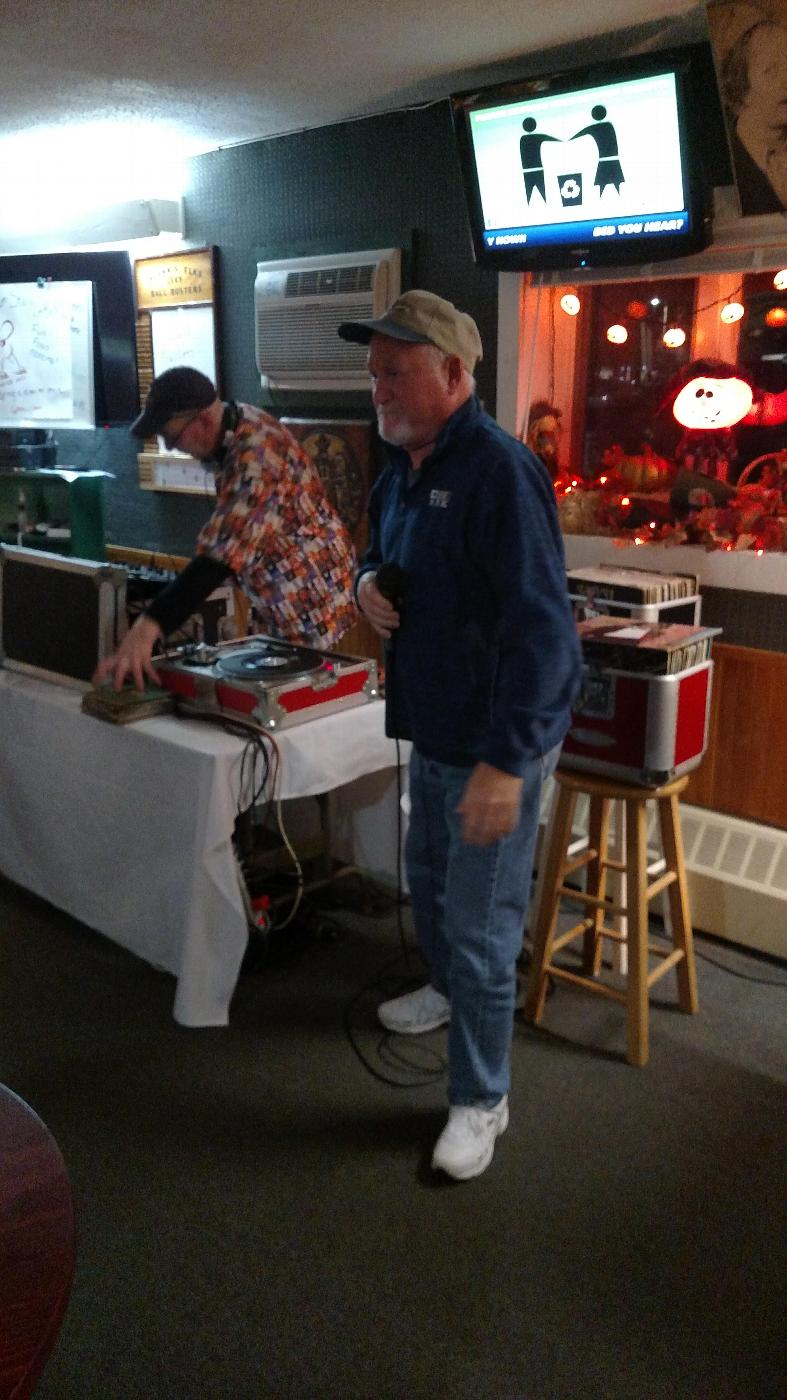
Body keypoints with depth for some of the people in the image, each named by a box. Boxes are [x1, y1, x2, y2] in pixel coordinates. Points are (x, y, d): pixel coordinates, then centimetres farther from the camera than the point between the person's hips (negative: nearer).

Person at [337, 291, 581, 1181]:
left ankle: (480, 1100, 20)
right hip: (432, 723, 9)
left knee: (480, 923, 1)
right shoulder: (400, 472, 7)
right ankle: (446, 987, 54)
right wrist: (368, 581, 0)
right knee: (427, 877, 27)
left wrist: (504, 761, -30)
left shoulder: (498, 471, -23)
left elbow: (540, 626, -28)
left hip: (496, 738, -9)